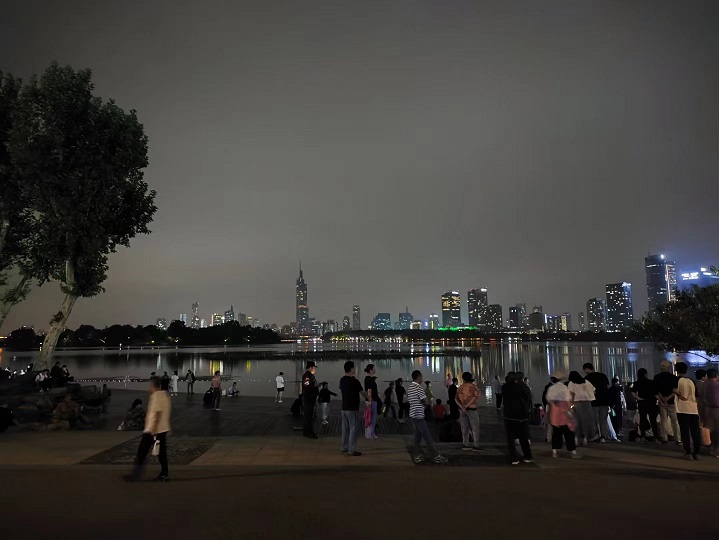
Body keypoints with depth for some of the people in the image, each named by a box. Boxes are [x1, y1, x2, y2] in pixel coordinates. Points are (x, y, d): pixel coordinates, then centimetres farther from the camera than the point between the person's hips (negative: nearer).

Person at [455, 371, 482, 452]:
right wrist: (467, 405, -19)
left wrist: (461, 406, -12)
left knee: (464, 428, 11)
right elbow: (475, 396, -20)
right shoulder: (473, 386, -6)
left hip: (462, 409, 5)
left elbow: (456, 398, -1)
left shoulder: (460, 387, 7)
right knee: (475, 428, 3)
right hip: (472, 409, -5)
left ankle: (465, 444, 14)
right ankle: (476, 445, 2)